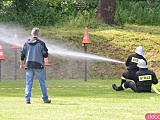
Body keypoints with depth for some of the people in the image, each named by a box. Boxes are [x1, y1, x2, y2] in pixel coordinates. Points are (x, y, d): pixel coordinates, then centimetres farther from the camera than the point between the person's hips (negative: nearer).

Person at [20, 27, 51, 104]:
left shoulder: (27, 43, 5)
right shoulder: (41, 43, -5)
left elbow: (22, 55, 7)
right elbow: (45, 55, -5)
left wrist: (21, 64, 18)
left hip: (28, 65, 3)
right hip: (38, 66, -3)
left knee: (28, 83, 5)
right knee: (42, 83, 7)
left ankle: (27, 99, -3)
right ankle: (45, 99, 12)